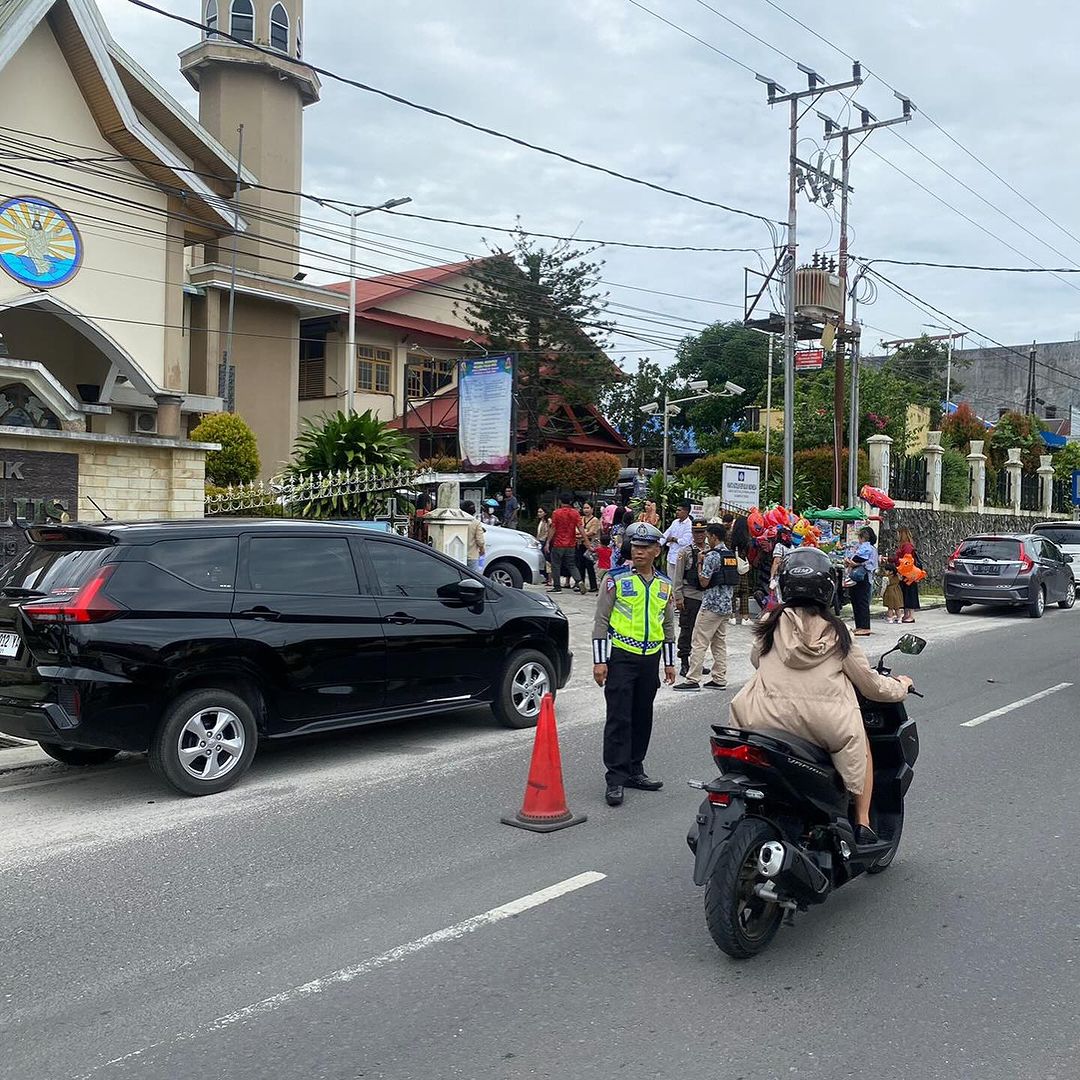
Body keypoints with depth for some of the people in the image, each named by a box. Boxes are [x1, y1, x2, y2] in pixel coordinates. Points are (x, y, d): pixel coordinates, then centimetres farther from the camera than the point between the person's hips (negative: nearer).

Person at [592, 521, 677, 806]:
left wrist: (670, 662, 16)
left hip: (650, 658, 5)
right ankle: (615, 778, -2)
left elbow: (668, 625, 19)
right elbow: (601, 620, -5)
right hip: (621, 656, -5)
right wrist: (599, 660, -10)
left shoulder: (665, 585, 10)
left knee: (642, 718, 11)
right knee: (619, 719, -6)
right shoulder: (616, 579, -4)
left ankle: (635, 770, 23)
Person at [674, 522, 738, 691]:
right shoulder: (732, 555, 11)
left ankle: (693, 680, -6)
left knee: (699, 643, -5)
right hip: (727, 606, 8)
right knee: (720, 643, 12)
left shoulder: (712, 555, -15)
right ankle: (720, 680, 14)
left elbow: (704, 582, -15)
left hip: (711, 606, -8)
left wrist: (700, 564, -4)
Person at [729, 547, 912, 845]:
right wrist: (900, 686, 33)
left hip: (772, 718, 0)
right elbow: (868, 682, 12)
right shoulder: (836, 631, 6)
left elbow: (756, 659, 26)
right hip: (829, 726, 1)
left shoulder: (772, 622, 7)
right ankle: (862, 824, 26)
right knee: (861, 743, 31)